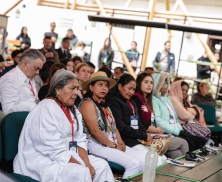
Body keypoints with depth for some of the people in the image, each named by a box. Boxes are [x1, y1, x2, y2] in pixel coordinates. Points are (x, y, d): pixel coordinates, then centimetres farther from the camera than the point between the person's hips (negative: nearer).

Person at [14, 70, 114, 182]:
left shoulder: (72, 110, 9)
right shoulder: (47, 110, -18)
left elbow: (79, 140, 7)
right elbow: (55, 150, -23)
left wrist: (87, 163, -10)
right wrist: (83, 167, -19)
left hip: (66, 156, 9)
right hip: (43, 161, -9)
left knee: (102, 165, -2)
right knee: (81, 173, -28)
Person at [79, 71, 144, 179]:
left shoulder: (104, 105, 19)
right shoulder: (88, 104, -10)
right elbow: (94, 131, -18)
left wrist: (120, 143, -2)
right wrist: (114, 146, -13)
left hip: (113, 144, 9)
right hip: (97, 145, -9)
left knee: (142, 161, -5)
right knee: (133, 164, -21)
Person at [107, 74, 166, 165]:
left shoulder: (131, 102, 22)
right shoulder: (114, 101, -7)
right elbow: (120, 127, -17)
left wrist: (146, 134, -1)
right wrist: (144, 136, -14)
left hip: (137, 139, 9)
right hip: (126, 140, -9)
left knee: (163, 159, -4)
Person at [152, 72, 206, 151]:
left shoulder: (167, 98, 23)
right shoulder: (154, 100, -5)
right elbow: (158, 121, -18)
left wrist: (181, 130, 5)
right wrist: (177, 132, -16)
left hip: (177, 133, 9)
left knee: (201, 141, -8)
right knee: (190, 144, -29)